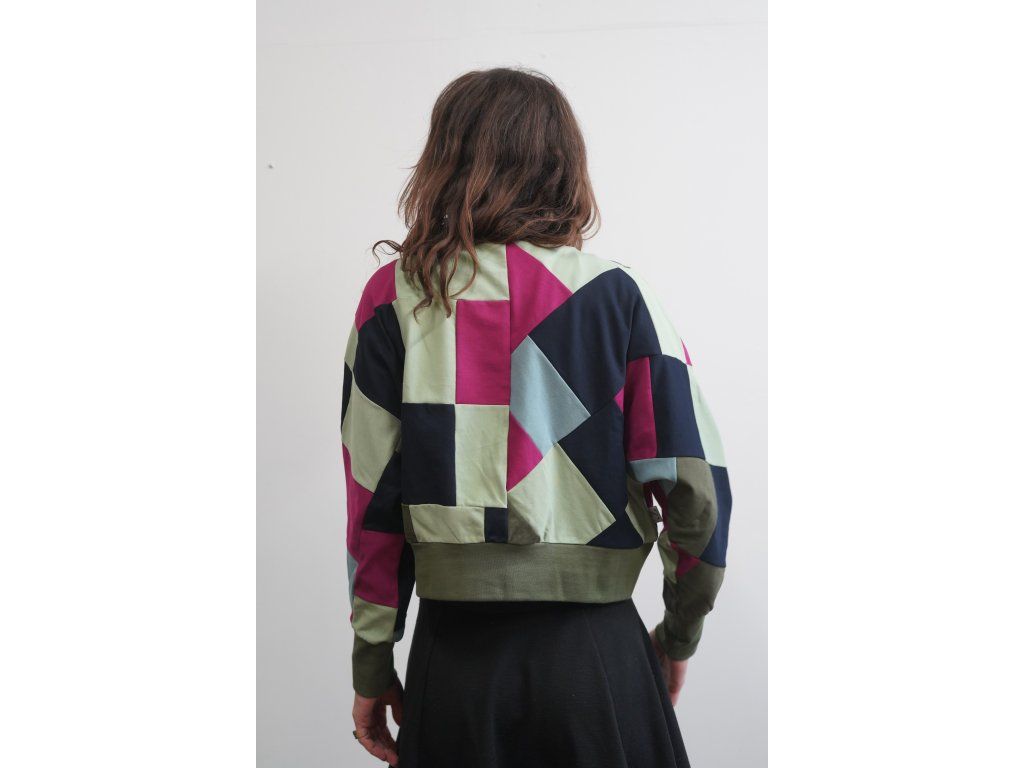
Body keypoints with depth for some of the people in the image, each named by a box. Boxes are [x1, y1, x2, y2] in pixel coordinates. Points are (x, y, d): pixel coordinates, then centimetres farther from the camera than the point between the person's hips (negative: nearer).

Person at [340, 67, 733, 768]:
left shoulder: (393, 297, -2)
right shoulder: (615, 294, -4)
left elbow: (371, 497, -1)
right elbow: (697, 486, -6)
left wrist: (372, 668, 8)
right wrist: (679, 635, 9)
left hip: (453, 660, 1)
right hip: (597, 656, 0)